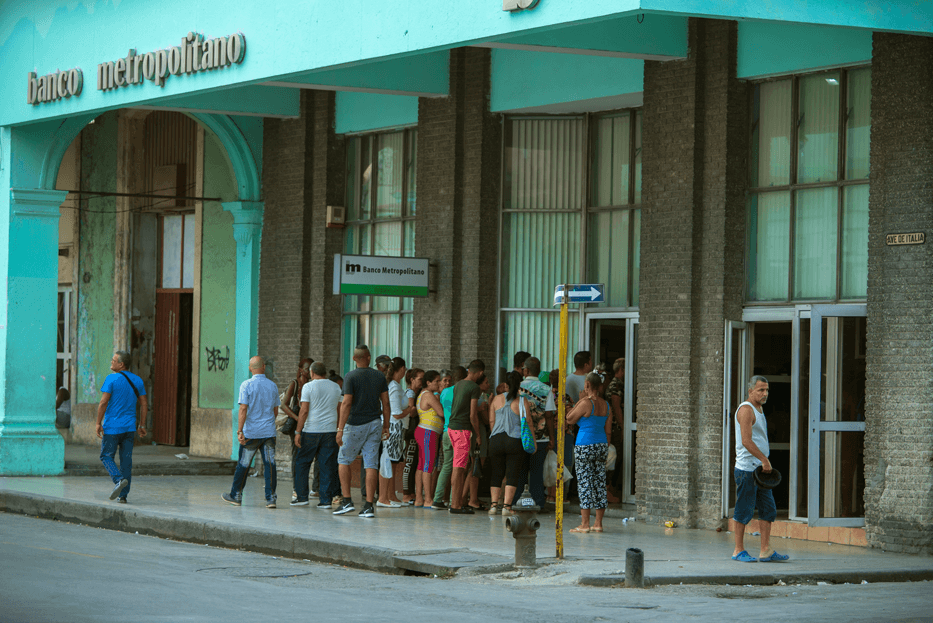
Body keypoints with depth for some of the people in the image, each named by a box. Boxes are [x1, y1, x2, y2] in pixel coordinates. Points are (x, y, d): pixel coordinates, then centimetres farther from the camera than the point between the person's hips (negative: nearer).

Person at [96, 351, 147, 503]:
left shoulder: (112, 379, -10)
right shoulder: (137, 380, 8)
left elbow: (103, 402, -14)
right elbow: (144, 404, 10)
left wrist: (98, 423, -9)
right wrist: (142, 426, 15)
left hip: (112, 427, -5)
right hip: (130, 427, 5)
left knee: (106, 456, 6)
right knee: (126, 460, 6)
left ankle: (119, 479, -19)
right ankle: (123, 495, 5)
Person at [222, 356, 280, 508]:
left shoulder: (246, 385, -8)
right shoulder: (273, 386, 5)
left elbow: (243, 409, -15)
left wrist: (240, 430, -15)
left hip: (251, 433, -3)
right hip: (269, 432, 3)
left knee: (243, 464, 8)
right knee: (269, 464, 1)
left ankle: (236, 495, 20)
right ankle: (271, 498, -4)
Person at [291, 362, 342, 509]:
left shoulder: (308, 387, -5)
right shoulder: (336, 387, 9)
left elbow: (304, 411, -11)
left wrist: (298, 432, -8)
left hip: (311, 431, -4)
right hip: (330, 430, 4)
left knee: (302, 463, 9)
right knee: (327, 466, 3)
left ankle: (302, 496, 9)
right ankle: (326, 500, 0)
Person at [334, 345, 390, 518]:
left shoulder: (350, 377, -9)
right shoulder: (380, 377, 4)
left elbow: (346, 403, -15)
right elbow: (385, 402, 7)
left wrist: (340, 429, -15)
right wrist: (386, 425, 15)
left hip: (355, 424, -4)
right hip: (375, 423, 4)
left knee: (344, 460, 11)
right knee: (371, 464, 2)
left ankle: (347, 500, 3)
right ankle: (369, 506, -3)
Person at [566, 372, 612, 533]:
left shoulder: (586, 403, -14)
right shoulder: (605, 405, 7)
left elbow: (569, 419, -3)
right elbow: (608, 430, 12)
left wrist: (580, 400, 1)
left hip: (585, 447, -7)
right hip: (601, 445, 7)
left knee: (584, 484, -4)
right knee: (600, 483, 9)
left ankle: (584, 524, -5)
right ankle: (598, 523, 11)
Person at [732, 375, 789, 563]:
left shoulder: (759, 409, 20)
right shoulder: (746, 409, -12)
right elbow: (746, 441, -21)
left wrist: (764, 462, 19)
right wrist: (764, 459, -21)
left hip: (760, 469, 10)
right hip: (747, 468, -10)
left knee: (768, 510, 6)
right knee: (744, 511, -4)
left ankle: (766, 551, 7)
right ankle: (739, 551, 3)